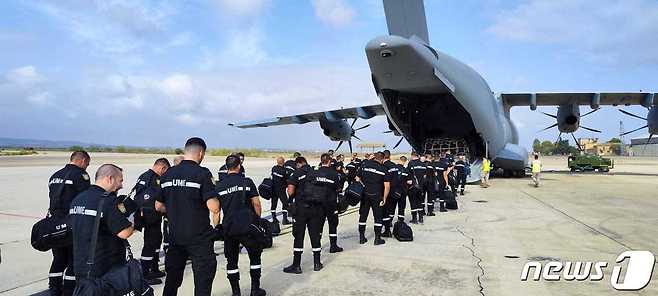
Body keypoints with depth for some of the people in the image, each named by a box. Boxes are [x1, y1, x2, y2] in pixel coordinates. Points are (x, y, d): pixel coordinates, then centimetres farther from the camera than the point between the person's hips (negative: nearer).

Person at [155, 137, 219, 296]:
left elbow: (159, 206, 10)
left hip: (175, 234, 6)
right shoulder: (202, 173, -15)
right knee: (203, 277, 6)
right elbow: (213, 207, -22)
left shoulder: (167, 175, 4)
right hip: (199, 236, -6)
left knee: (172, 277, 20)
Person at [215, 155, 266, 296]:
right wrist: (258, 219, 9)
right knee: (255, 256, 15)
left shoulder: (219, 186, 3)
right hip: (248, 225, -2)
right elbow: (256, 203, -5)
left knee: (231, 260, 13)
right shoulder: (247, 182, -4)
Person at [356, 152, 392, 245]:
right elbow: (387, 186, -7)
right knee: (378, 217, 8)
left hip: (364, 194, 3)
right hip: (377, 196, -2)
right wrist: (384, 198, 0)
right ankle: (377, 238, 11)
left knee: (363, 216, 13)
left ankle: (362, 238, 19)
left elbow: (357, 179, 2)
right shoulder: (384, 169, -4)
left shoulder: (364, 165, 1)